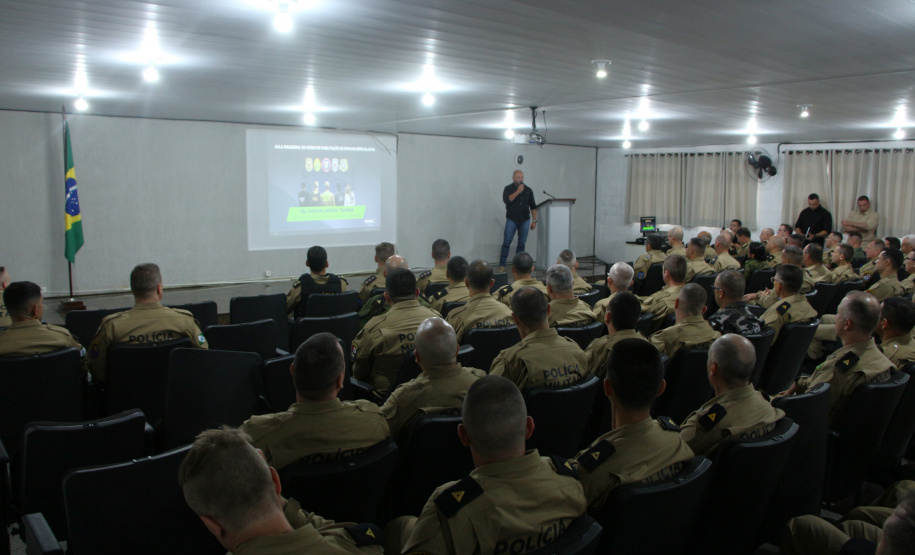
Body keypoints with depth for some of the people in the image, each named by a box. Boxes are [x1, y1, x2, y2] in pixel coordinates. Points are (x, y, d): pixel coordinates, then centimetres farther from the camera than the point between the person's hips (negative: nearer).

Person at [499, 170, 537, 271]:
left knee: (521, 243, 3)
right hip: (512, 219, -3)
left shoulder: (528, 190, 10)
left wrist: (534, 221, 7)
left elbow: (533, 207, 13)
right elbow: (506, 200, -17)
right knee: (507, 242, -7)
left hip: (525, 220, 3)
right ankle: (502, 265, -5)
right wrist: (518, 191, -16)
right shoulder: (508, 188, 2)